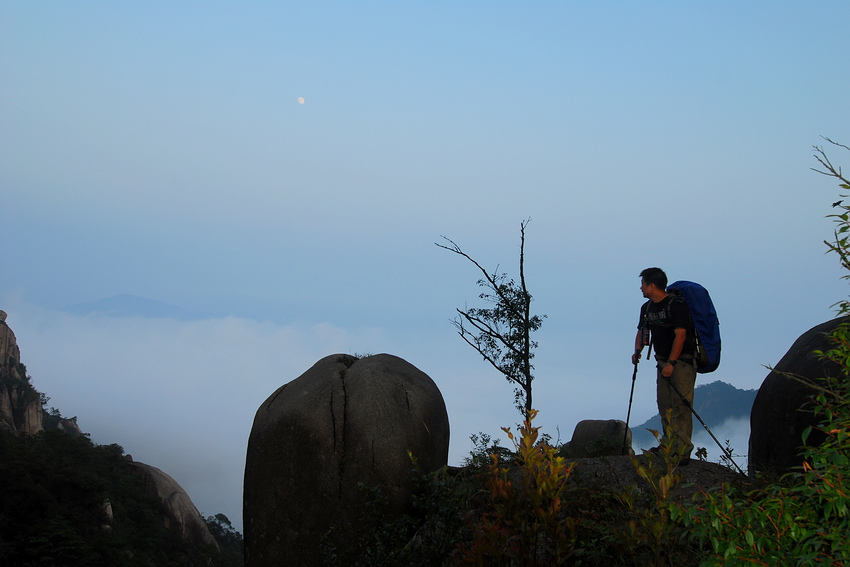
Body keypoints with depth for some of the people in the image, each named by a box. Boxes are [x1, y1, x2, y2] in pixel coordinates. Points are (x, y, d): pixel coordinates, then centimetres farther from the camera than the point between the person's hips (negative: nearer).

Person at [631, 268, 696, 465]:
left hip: (682, 361, -8)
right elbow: (642, 330, 17)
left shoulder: (676, 305, -17)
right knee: (664, 405, 10)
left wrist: (671, 363, -25)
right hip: (664, 361, 8)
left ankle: (683, 451, -12)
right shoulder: (647, 308, 9)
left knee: (681, 405, -11)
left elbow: (680, 335, -21)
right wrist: (638, 350, -3)